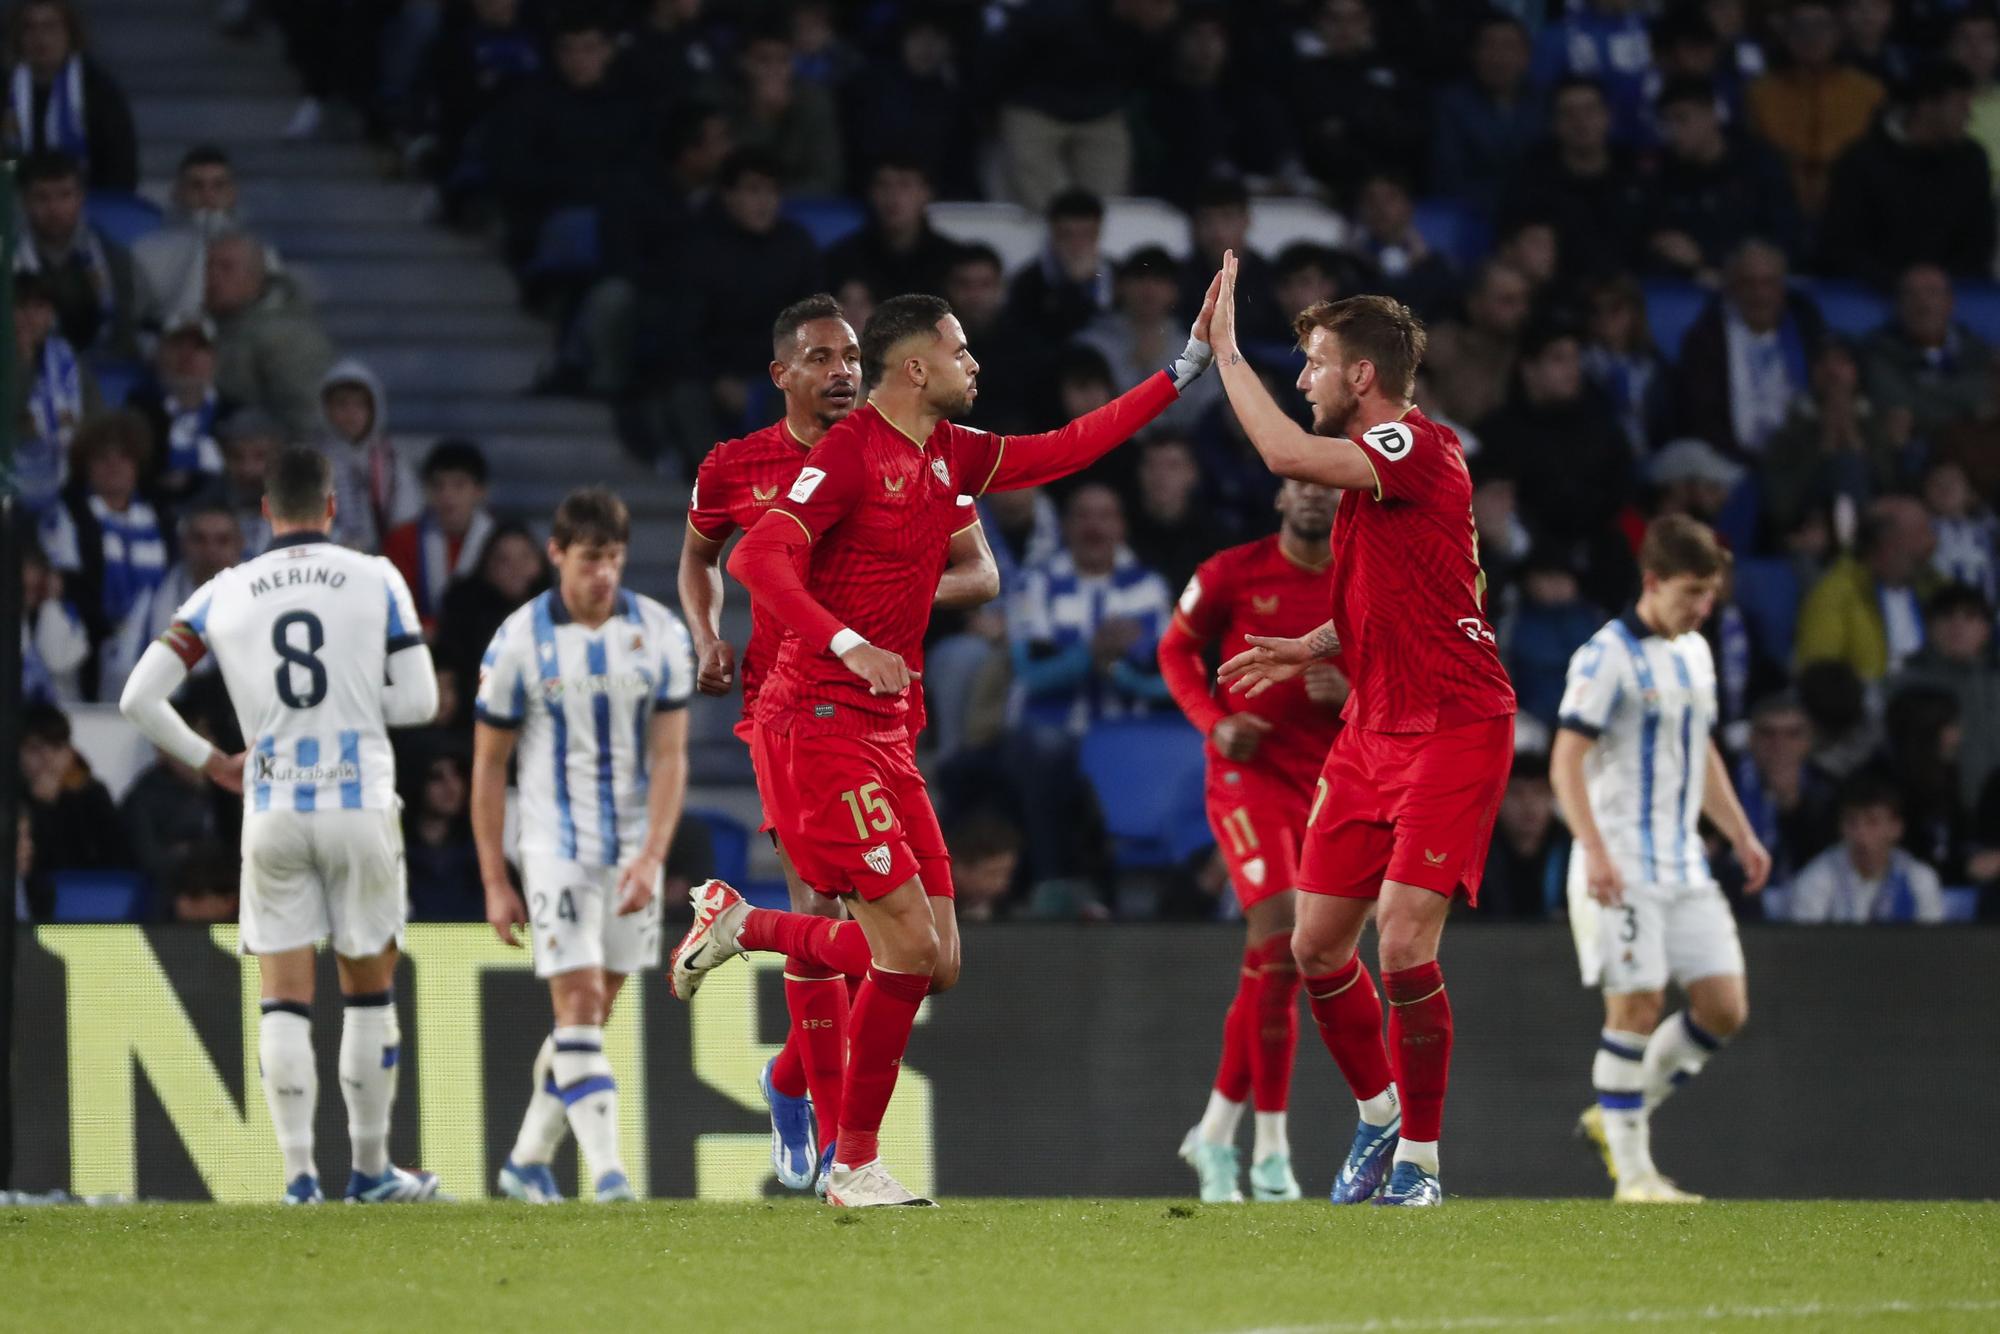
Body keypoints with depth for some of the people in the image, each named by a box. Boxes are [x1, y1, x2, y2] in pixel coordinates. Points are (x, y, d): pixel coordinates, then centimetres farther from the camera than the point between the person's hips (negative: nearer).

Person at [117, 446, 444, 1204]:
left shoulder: (223, 595, 4)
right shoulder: (376, 581, 0)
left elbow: (138, 700, 1)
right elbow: (418, 701, -2)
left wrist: (210, 762, 14)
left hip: (272, 815, 1)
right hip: (361, 807, -1)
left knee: (284, 999, 5)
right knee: (370, 991, 12)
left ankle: (299, 1173, -4)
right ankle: (370, 1170, 17)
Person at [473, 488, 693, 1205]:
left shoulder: (661, 634, -2)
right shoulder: (519, 642, -7)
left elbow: (670, 757, -3)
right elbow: (488, 765, -1)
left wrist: (652, 857, -16)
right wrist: (495, 882, -4)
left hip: (633, 849, 3)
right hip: (556, 846, -3)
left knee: (595, 1013, 9)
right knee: (578, 1004, -14)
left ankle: (529, 1160, 22)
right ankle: (607, 1169, -19)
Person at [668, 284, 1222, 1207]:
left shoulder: (951, 456, 14)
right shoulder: (851, 451, -11)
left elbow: (1066, 449, 25)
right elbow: (758, 559, -21)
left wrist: (1185, 369, 24)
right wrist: (847, 643, -33)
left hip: (885, 731, 9)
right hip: (820, 720, -9)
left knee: (936, 959, 3)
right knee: (909, 944, -13)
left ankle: (740, 925, 18)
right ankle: (855, 1164, -3)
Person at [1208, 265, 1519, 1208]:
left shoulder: (1419, 450, -15)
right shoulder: (1369, 466, 15)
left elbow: (1286, 454, -31)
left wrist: (1224, 349, -19)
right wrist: (1309, 651, 13)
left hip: (1453, 731, -9)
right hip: (1374, 731, 9)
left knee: (1402, 945, -15)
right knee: (1316, 946, 6)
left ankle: (1419, 1157, -1)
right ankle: (1379, 1116, 26)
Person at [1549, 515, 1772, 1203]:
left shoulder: (1695, 653, 15)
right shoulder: (1607, 656, -10)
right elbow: (1566, 760, -15)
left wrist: (1741, 835, 23)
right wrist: (1595, 851, -26)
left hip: (1685, 865, 8)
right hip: (1622, 868, -8)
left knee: (1724, 1008, 1)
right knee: (1636, 1008, -9)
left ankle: (1620, 1114, 17)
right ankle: (1632, 1169, -1)